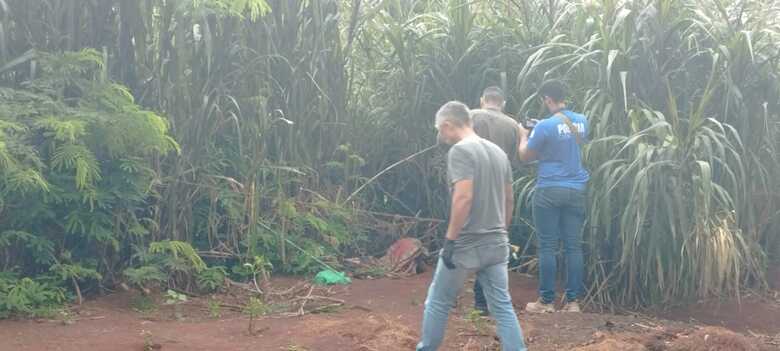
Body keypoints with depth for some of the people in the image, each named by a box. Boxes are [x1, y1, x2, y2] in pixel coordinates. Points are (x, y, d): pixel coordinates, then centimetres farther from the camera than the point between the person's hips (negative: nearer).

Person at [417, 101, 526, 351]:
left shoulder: (460, 150, -14)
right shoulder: (498, 152, 11)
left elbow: (463, 197, -24)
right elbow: (508, 200, 17)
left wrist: (450, 239, -19)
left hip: (466, 245, -7)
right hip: (496, 244, 7)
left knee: (438, 302, 11)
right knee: (502, 306, 8)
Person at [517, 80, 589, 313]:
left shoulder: (545, 126, -13)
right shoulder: (581, 122, 5)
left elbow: (525, 156, -2)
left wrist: (523, 136, 18)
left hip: (549, 191, -5)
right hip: (576, 190, 5)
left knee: (547, 247, 2)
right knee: (574, 246, 6)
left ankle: (546, 301, 6)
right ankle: (573, 301, 9)